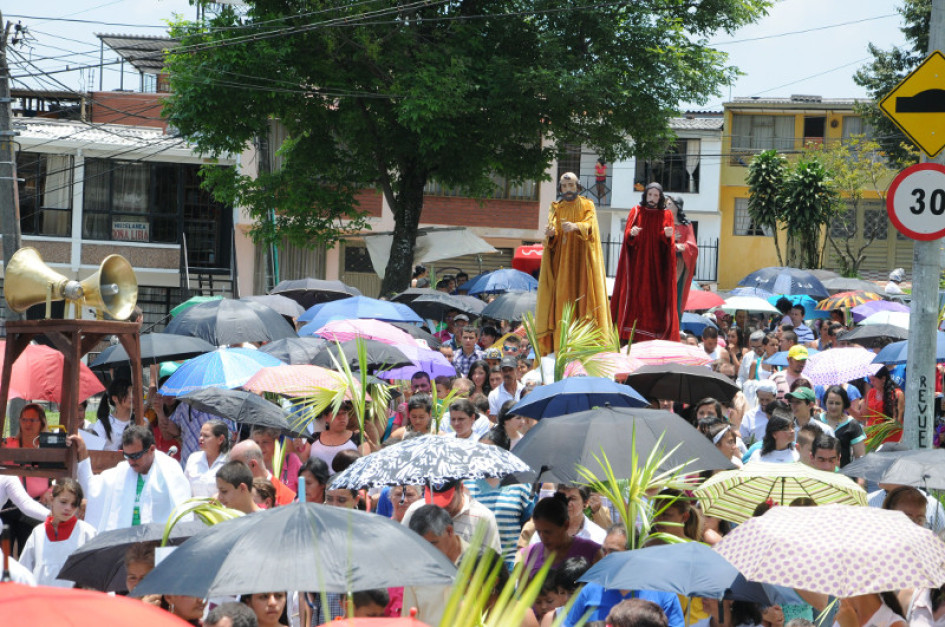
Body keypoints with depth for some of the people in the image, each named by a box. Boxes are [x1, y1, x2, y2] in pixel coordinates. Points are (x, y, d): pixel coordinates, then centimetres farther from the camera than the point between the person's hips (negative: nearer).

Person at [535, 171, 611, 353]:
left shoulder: (587, 206, 7)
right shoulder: (556, 208, 13)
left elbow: (590, 225, -12)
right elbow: (552, 227, -3)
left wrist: (575, 226, -33)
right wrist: (550, 233, -28)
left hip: (582, 259, -2)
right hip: (561, 260, 2)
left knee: (583, 296, -10)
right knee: (561, 298, -7)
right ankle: (559, 344, -10)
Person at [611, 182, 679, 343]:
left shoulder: (666, 215, 7)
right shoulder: (636, 212, 8)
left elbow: (670, 242, -1)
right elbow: (627, 236, -1)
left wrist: (668, 236, -24)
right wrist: (631, 233, -24)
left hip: (657, 265, 0)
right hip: (637, 263, 0)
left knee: (656, 298, -5)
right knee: (635, 297, -7)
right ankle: (631, 336, -8)